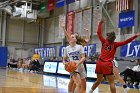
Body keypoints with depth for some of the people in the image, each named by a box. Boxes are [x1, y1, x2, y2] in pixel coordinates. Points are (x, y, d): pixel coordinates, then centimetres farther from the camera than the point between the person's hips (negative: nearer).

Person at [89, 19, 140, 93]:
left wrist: (100, 23, 22)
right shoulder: (115, 44, -3)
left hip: (100, 63, 5)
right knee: (111, 83, 0)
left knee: (98, 80, 20)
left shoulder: (104, 42, 5)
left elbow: (98, 32, 11)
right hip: (108, 64, -4)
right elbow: (125, 42, -9)